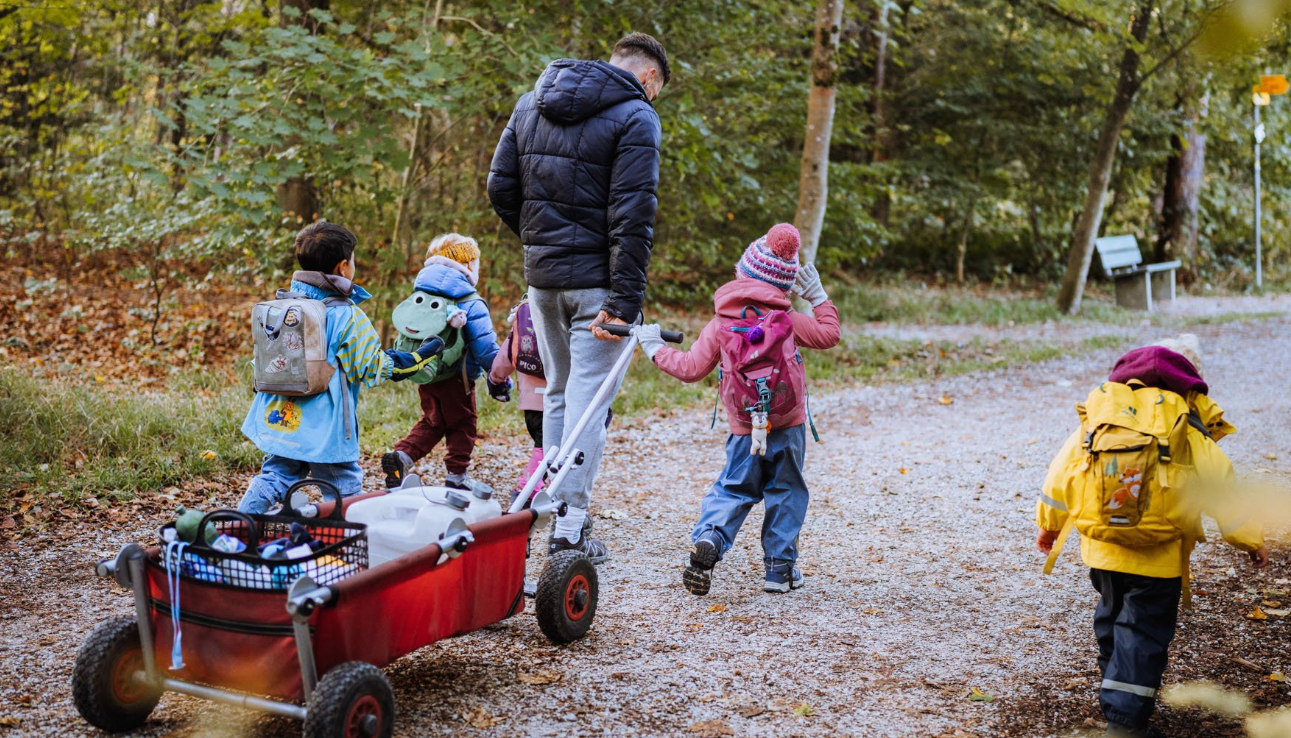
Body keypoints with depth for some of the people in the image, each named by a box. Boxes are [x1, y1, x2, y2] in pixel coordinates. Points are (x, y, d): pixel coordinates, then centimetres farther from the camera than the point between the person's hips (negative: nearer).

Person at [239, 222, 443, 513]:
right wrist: (419, 357, 2)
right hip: (325, 425, -6)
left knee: (274, 477, 14)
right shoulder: (347, 316, -14)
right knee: (345, 490, 7)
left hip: (280, 419, 6)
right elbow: (374, 368, -8)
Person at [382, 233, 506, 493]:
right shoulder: (471, 303, -14)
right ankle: (456, 476, 14)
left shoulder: (418, 297, 7)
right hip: (456, 378, -6)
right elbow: (485, 345, -15)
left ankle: (402, 455, 2)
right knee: (462, 423, 10)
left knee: (431, 421, 20)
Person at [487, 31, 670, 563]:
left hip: (541, 275, 6)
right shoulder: (635, 116, -10)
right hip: (595, 279, -6)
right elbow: (631, 215, -17)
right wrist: (626, 300, -19)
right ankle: (571, 528, -1)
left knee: (557, 392, 18)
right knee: (588, 398, -2)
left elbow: (500, 187, 9)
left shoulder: (531, 102, 11)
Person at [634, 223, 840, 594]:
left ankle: (708, 538, -16)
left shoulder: (719, 326, -2)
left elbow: (690, 368, 0)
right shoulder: (788, 321, -2)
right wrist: (818, 297, 20)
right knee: (786, 492, 12)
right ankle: (780, 568, 13)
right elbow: (829, 334, 10)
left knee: (733, 489, 12)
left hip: (745, 430, 1)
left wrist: (655, 348, 13)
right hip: (789, 425, -1)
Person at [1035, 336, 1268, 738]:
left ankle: (1115, 695, 39)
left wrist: (1049, 524, 20)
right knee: (1144, 631, 2)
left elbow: (1060, 475, 6)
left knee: (1112, 617, 23)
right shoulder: (1192, 438, -9)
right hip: (1157, 559, -4)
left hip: (1100, 549, 4)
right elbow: (1221, 491, -2)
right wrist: (1251, 540, 12)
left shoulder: (1096, 418, 1)